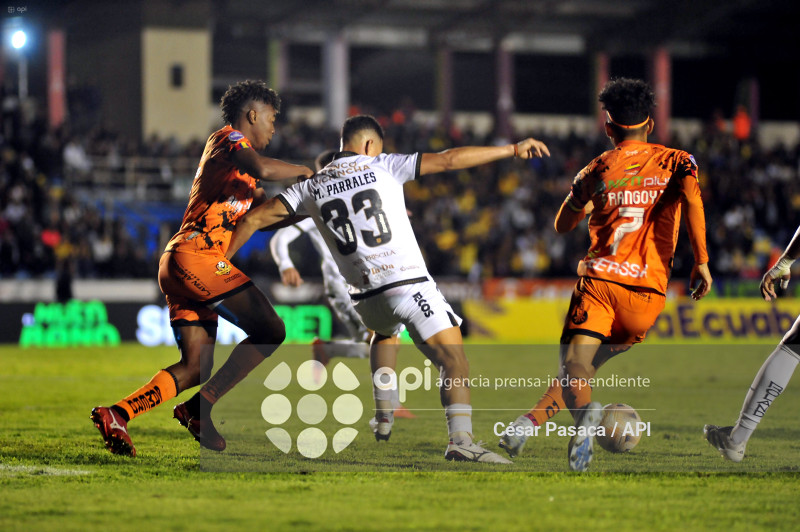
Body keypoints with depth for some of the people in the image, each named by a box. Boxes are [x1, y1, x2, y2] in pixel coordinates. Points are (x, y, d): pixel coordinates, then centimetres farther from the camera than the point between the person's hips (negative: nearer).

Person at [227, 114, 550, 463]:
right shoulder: (382, 167, 3)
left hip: (365, 297, 5)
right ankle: (461, 439, -29)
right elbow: (448, 160, -1)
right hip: (409, 284, -5)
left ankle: (384, 416, 36)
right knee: (454, 360, -8)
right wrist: (514, 149, 2)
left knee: (384, 333, 39)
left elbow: (255, 219, 11)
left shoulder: (312, 188, 13)